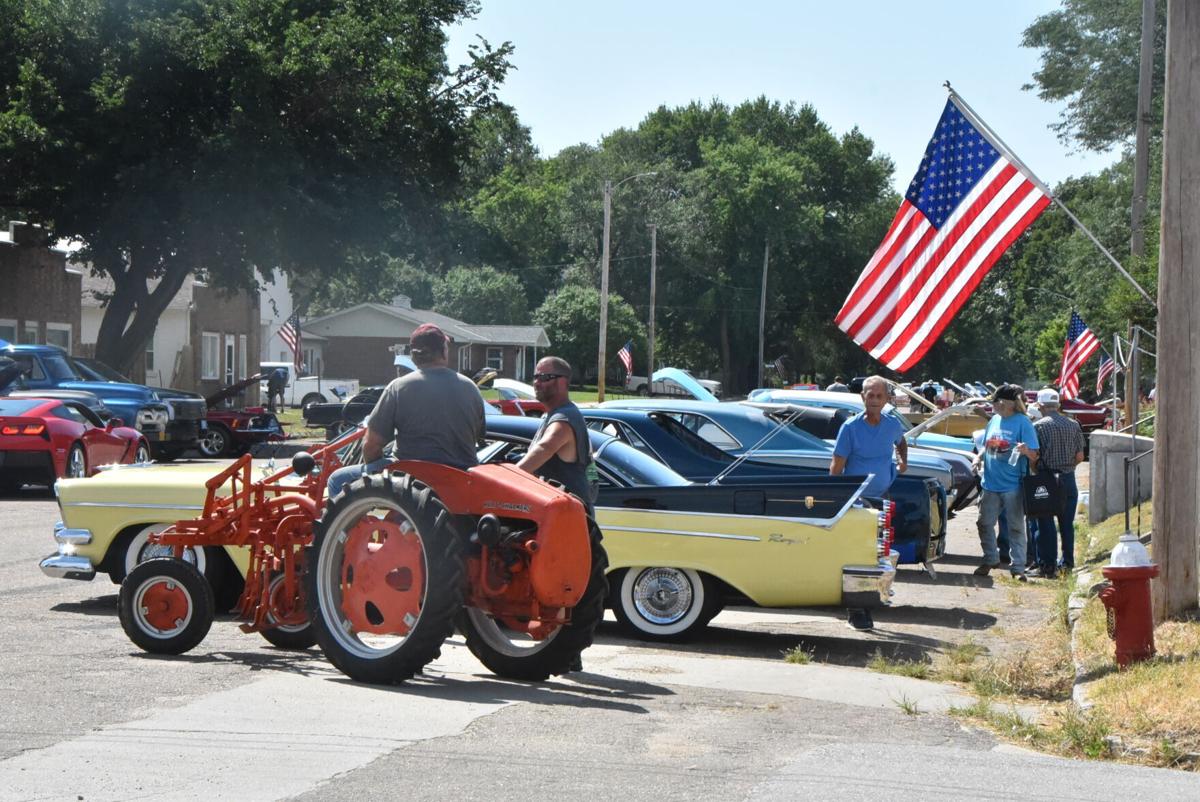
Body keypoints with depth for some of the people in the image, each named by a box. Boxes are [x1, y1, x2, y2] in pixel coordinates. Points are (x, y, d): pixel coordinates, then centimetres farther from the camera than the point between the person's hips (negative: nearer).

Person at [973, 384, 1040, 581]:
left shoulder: (1022, 422, -10)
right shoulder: (995, 420, 8)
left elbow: (1034, 455, -12)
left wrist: (1027, 451, -34)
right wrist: (979, 457, 0)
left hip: (1012, 485, -6)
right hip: (991, 483, 6)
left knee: (1015, 527, 3)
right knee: (985, 523, 10)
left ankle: (1018, 567, 10)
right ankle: (990, 559, 27)